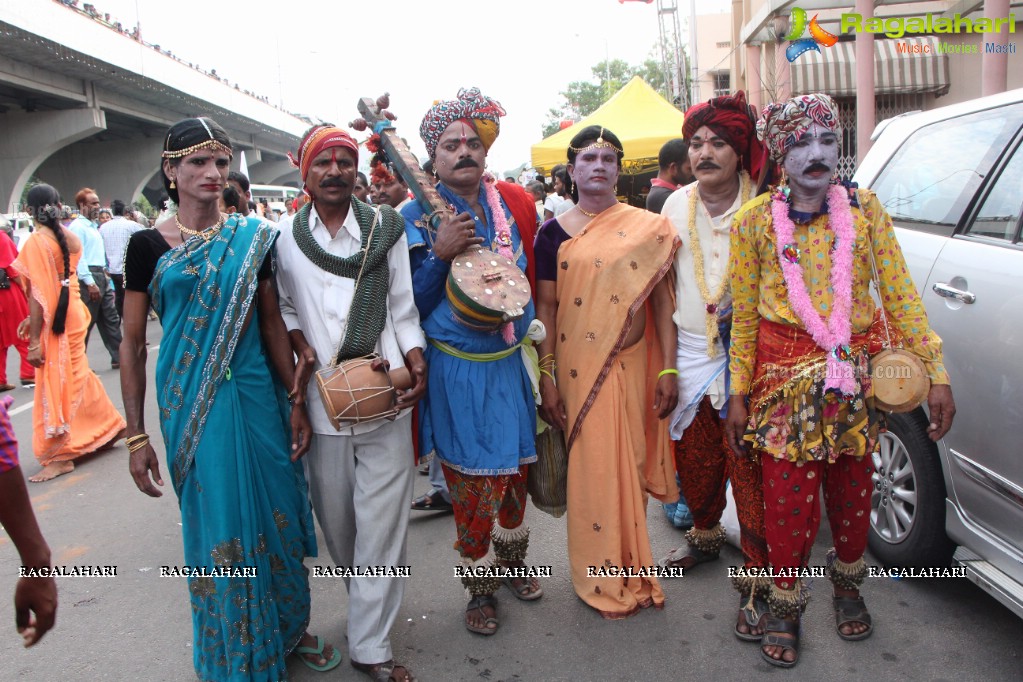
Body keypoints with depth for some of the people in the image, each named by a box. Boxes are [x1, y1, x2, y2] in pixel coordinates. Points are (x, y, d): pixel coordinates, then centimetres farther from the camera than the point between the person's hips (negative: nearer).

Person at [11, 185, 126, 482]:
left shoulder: (36, 242, -16)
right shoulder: (70, 237, 4)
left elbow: (38, 293, -18)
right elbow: (60, 283, 7)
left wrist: (34, 340, -14)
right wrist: (33, 319, 12)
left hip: (55, 323, -7)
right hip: (73, 313, 7)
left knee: (54, 385, 1)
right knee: (77, 376, 20)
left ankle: (59, 456, 9)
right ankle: (108, 427, 32)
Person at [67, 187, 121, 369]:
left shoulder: (93, 226, 19)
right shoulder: (77, 226, -9)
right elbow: (78, 257, -17)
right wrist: (90, 282, -21)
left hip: (101, 277, 9)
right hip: (88, 278, -9)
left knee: (111, 319, 8)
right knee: (85, 322, -3)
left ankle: (118, 357, 11)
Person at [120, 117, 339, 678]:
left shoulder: (251, 239, 3)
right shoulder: (149, 245, -3)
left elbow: (273, 324, 5)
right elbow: (132, 345, -1)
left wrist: (296, 401, 1)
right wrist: (136, 436, -4)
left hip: (258, 395, 2)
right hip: (192, 404, -2)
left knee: (277, 513, 10)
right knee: (216, 523, 7)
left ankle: (289, 628, 34)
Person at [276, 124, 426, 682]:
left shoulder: (385, 227, 3)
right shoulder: (284, 236, 4)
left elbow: (403, 307, 4)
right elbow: (283, 307, 12)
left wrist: (416, 360, -11)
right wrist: (301, 347, -6)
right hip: (321, 397, 1)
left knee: (382, 518, 0)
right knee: (334, 515, 12)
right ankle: (365, 606, 40)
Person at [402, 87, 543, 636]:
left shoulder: (514, 203, 6)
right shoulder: (417, 215, -6)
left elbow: (533, 276, 17)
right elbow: (408, 303, -10)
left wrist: (531, 324, 7)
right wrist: (440, 252, -21)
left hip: (509, 363, 4)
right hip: (455, 370, -4)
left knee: (515, 471, 17)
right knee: (472, 483, 3)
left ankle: (512, 562, 42)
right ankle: (480, 587, 27)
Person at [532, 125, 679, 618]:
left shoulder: (648, 227, 5)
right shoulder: (555, 233, 4)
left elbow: (661, 299, 4)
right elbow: (546, 307, 2)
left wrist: (668, 369, -2)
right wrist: (546, 379, -3)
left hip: (635, 365, 1)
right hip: (579, 368, -1)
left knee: (631, 465, 9)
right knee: (592, 467, 5)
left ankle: (632, 570, 30)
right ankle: (603, 581, 24)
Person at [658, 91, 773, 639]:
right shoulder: (676, 204, 7)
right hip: (690, 353, 4)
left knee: (749, 469, -2)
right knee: (695, 460, 15)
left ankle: (756, 579, 12)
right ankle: (705, 536, 41)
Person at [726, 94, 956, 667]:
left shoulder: (864, 209, 0)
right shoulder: (756, 222, -4)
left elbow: (901, 297, 0)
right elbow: (743, 316, 0)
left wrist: (936, 372, -4)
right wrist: (739, 394, 0)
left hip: (855, 374, 2)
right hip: (786, 377, -2)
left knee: (853, 491, 14)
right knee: (789, 496, 2)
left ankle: (847, 584, 41)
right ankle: (785, 603, 25)